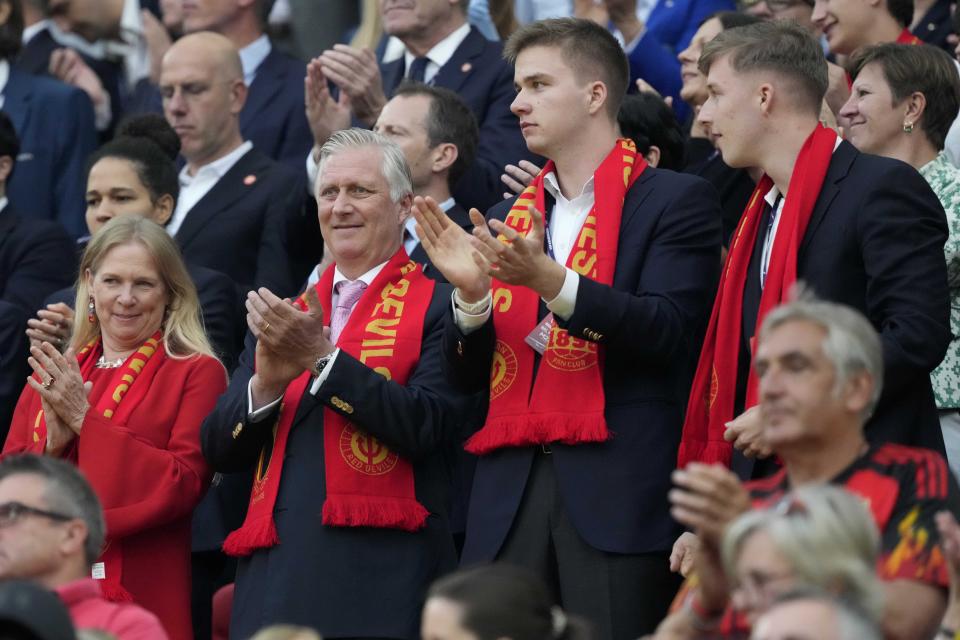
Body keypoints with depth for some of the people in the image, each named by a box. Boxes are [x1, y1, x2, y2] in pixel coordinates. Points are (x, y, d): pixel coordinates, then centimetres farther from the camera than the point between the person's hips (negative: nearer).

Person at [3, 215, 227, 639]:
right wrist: (52, 445, -11)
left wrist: (85, 421, -13)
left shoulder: (197, 374, -1)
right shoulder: (49, 377, 13)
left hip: (145, 600, -4)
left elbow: (181, 487, -11)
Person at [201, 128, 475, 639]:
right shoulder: (282, 316, 20)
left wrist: (322, 357, -13)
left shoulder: (438, 308, 4)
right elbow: (220, 450, 14)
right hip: (277, 572, 4)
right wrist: (266, 382, -6)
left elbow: (428, 426, -11)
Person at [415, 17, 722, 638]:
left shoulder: (675, 201, 3)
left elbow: (668, 331, -11)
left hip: (619, 492, -5)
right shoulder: (508, 218, 19)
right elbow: (471, 375, 15)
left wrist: (551, 281, -21)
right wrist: (471, 292, -5)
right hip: (511, 488, 5)